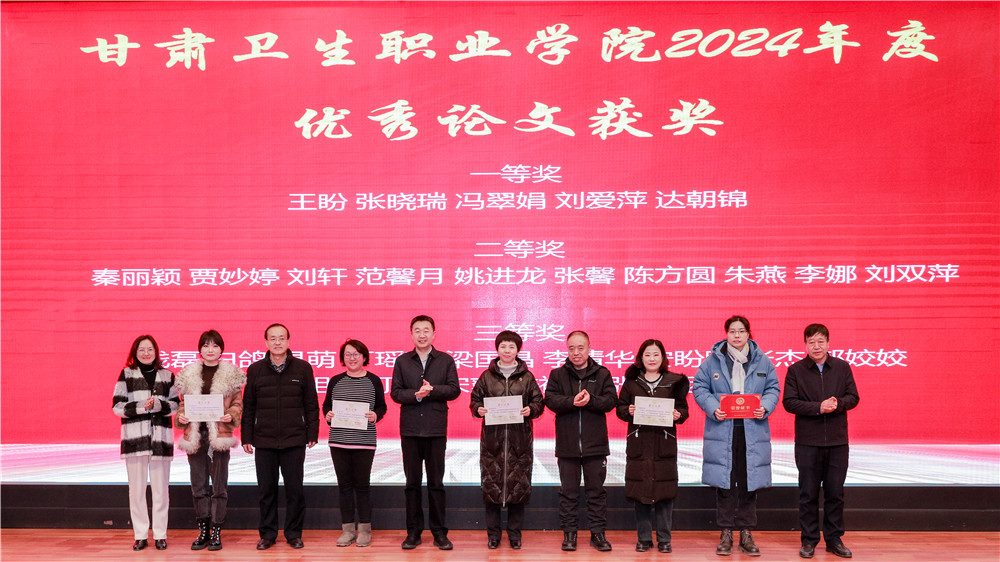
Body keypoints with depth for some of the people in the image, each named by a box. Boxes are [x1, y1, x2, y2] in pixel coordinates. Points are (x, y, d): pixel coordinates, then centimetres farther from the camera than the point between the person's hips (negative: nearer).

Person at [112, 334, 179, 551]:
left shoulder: (167, 376, 11)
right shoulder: (127, 374, 7)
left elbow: (176, 404, 8)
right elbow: (117, 406, 1)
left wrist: (159, 405, -11)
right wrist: (140, 407, -14)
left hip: (161, 436, 1)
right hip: (134, 437, -1)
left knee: (160, 488, 2)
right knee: (136, 488, 3)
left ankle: (160, 534, 11)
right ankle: (140, 535, 13)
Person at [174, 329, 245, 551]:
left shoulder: (231, 374, 4)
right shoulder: (188, 373, 10)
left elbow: (238, 403, 5)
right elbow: (183, 401, 14)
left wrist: (231, 415, -14)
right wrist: (181, 415, -5)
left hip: (219, 433, -2)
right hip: (195, 434, 2)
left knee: (219, 486, 1)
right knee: (198, 486, 7)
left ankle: (216, 532, 8)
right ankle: (203, 531, 16)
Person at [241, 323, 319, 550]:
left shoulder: (303, 368, 1)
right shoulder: (255, 370, 5)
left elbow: (311, 404, 3)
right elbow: (248, 406, 8)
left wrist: (312, 434, -1)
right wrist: (246, 437, 4)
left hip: (294, 440, -1)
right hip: (264, 441, 1)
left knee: (295, 489, 4)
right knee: (266, 490, 8)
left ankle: (294, 534, 18)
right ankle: (267, 534, 21)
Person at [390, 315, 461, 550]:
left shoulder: (446, 360, 5)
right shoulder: (402, 361, 8)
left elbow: (454, 389, -1)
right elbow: (395, 392, 1)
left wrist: (432, 390, -16)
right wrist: (416, 395, -15)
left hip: (436, 428, -1)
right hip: (410, 428, 1)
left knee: (436, 482, 4)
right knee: (412, 482, 7)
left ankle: (439, 532, 12)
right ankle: (413, 532, 15)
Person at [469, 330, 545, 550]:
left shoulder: (527, 377, 7)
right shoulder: (487, 376, 8)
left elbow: (538, 402, 8)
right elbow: (474, 400, 11)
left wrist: (531, 410, -12)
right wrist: (478, 409, -9)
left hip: (520, 439, 0)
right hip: (492, 438, 0)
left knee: (519, 484, 2)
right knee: (491, 484, 2)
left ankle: (514, 532, 16)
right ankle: (493, 533, 13)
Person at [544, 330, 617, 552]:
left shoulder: (602, 374, 6)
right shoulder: (557, 375, 5)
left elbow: (611, 400, -4)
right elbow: (550, 400, -7)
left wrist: (590, 400, -21)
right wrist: (573, 401, -22)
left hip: (595, 444, 0)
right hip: (567, 444, 0)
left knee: (596, 490, 7)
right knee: (568, 491, 7)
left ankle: (598, 532, 17)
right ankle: (569, 532, 17)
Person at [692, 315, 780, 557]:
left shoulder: (762, 361, 8)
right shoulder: (712, 360, 3)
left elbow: (773, 388, 11)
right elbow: (699, 387, 3)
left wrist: (765, 407, -9)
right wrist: (713, 408, -13)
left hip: (753, 431, 1)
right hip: (722, 430, -1)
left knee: (749, 482, 5)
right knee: (724, 483, 1)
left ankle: (746, 534, 16)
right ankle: (726, 534, 12)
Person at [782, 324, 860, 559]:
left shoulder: (842, 367, 6)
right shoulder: (795, 370, -1)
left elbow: (853, 397, 5)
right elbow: (789, 402, -7)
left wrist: (837, 404, -16)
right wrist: (818, 407, -17)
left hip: (837, 440, 2)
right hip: (807, 441, -2)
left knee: (835, 492, 8)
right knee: (808, 493, 5)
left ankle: (834, 539, 21)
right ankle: (809, 540, 15)